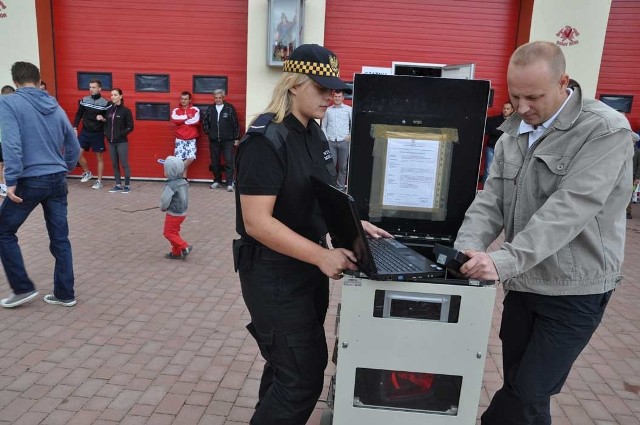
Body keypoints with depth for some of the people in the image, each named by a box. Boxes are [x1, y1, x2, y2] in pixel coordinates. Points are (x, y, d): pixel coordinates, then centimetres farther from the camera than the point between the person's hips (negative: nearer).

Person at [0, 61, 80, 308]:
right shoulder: (56, 107, 11)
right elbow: (74, 147, 16)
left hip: (30, 181, -5)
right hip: (58, 181, 5)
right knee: (60, 239, 10)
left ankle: (23, 288, 15)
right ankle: (65, 294, 16)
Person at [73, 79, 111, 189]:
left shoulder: (105, 103, -7)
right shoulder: (84, 100, 3)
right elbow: (79, 115, 10)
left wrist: (103, 119, -23)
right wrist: (75, 128, 2)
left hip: (98, 134, -3)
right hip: (85, 132, 3)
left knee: (99, 158, 5)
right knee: (78, 153, -4)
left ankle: (99, 181, 14)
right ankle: (87, 172, 20)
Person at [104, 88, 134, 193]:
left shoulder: (126, 110, -6)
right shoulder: (109, 110, 10)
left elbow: (130, 127, -7)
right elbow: (106, 124, 18)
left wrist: (120, 134, -14)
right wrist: (106, 133, 2)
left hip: (122, 142, -6)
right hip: (111, 142, 6)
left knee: (124, 163, -3)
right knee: (114, 164, 9)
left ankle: (127, 185, 6)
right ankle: (118, 185, 16)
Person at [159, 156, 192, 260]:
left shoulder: (170, 185, -23)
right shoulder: (183, 182, 3)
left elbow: (165, 200, -26)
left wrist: (163, 208, -4)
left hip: (173, 214, -9)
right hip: (182, 212, 9)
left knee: (169, 233, 4)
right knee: (174, 232, 19)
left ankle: (184, 247, -2)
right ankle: (176, 252, 24)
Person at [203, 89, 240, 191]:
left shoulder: (230, 108, -1)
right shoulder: (210, 109, 7)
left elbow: (236, 124, -1)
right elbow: (205, 123, 19)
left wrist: (236, 138, -2)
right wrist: (208, 132, 8)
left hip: (228, 141, -3)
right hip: (214, 141, 4)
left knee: (229, 162, -7)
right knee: (215, 162, 9)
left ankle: (229, 183, -4)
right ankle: (217, 181, 22)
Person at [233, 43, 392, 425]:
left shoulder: (314, 134, 7)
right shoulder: (266, 140, -20)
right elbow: (257, 222, -26)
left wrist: (355, 224, 1)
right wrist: (322, 255, -31)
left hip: (309, 268, 9)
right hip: (275, 275, -8)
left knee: (289, 365, 22)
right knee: (303, 376, -2)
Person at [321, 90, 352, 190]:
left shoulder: (348, 109, 4)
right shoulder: (328, 110, 9)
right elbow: (324, 125, 12)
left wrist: (350, 135, -2)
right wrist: (325, 138, 3)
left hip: (343, 141, -1)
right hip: (330, 142, 1)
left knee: (342, 167, 3)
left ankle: (340, 187, 12)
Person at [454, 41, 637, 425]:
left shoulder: (607, 131, -15)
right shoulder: (514, 132, 5)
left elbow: (569, 209, -27)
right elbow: (491, 199, -1)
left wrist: (504, 261, -35)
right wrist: (467, 248, -19)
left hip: (574, 289, -5)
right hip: (523, 282, 6)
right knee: (516, 388, 17)